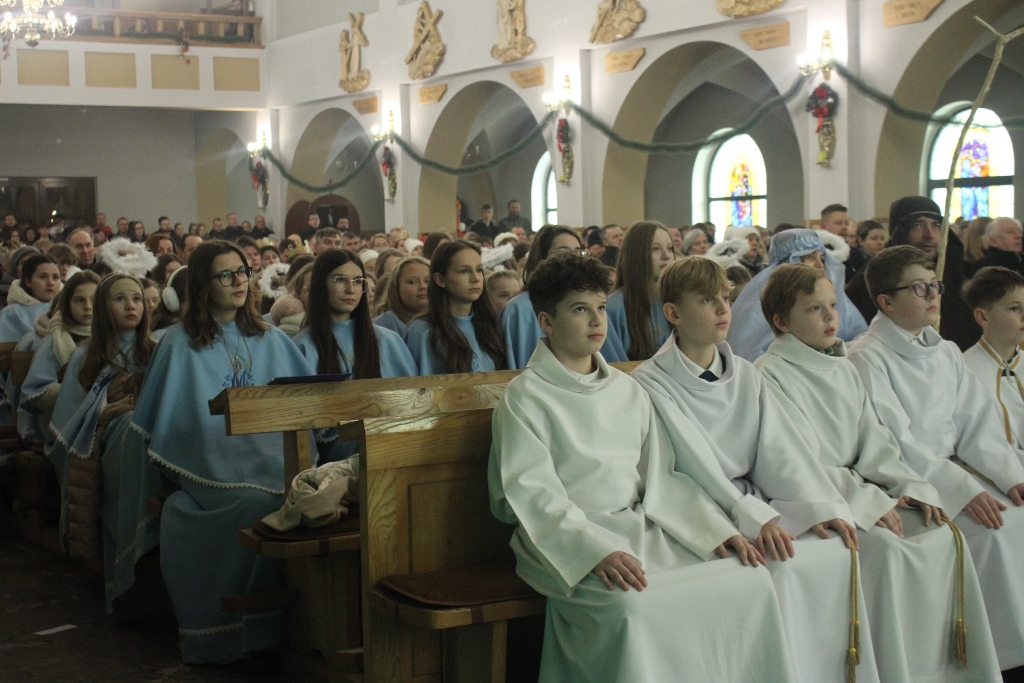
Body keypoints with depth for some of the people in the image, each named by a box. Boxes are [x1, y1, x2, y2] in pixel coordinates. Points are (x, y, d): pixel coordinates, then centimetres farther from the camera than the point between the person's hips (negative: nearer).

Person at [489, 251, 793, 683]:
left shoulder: (628, 390, 16)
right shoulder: (525, 397, -2)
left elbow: (661, 477, 15)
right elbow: (533, 494, -12)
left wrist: (717, 531, 0)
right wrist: (596, 550, -26)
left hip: (641, 529, 6)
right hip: (566, 542, -5)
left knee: (750, 579, -14)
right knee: (634, 605, -34)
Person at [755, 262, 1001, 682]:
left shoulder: (843, 369, 17)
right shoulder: (770, 375, -8)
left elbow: (874, 443, 14)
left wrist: (910, 487, -3)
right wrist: (867, 501, -17)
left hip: (855, 488, 7)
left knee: (941, 534, -11)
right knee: (886, 547, -28)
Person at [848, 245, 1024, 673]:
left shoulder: (946, 353, 14)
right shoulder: (867, 357, -8)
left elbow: (978, 424, 11)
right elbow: (895, 442, -16)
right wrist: (963, 491, -22)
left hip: (954, 469, 7)